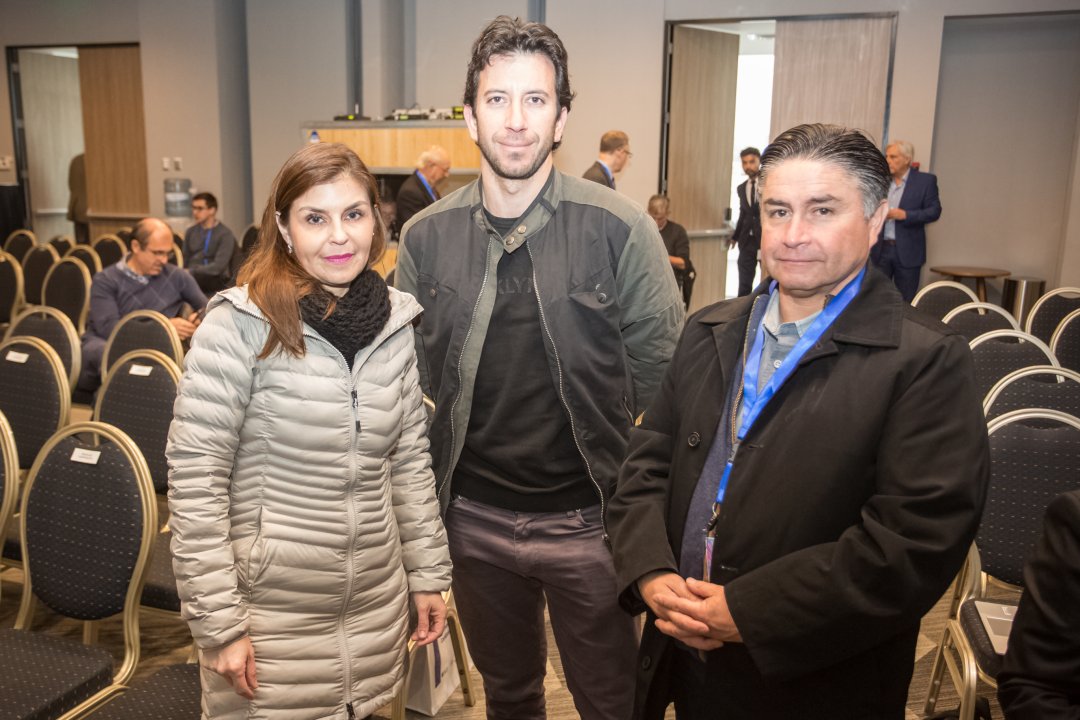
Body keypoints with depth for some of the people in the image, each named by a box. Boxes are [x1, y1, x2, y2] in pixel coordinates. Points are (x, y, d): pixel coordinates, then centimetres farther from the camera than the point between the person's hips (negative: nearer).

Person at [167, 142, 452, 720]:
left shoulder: (395, 320, 0)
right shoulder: (241, 323, -15)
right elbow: (194, 479, -13)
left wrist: (428, 572, 8)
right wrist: (218, 622, -13)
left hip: (376, 604, 4)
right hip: (270, 610, -4)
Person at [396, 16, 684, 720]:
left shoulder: (619, 228, -12)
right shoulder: (426, 237, -3)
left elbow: (663, 374, -6)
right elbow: (409, 376, 7)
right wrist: (424, 488, 5)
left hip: (587, 520, -2)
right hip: (474, 517, 3)